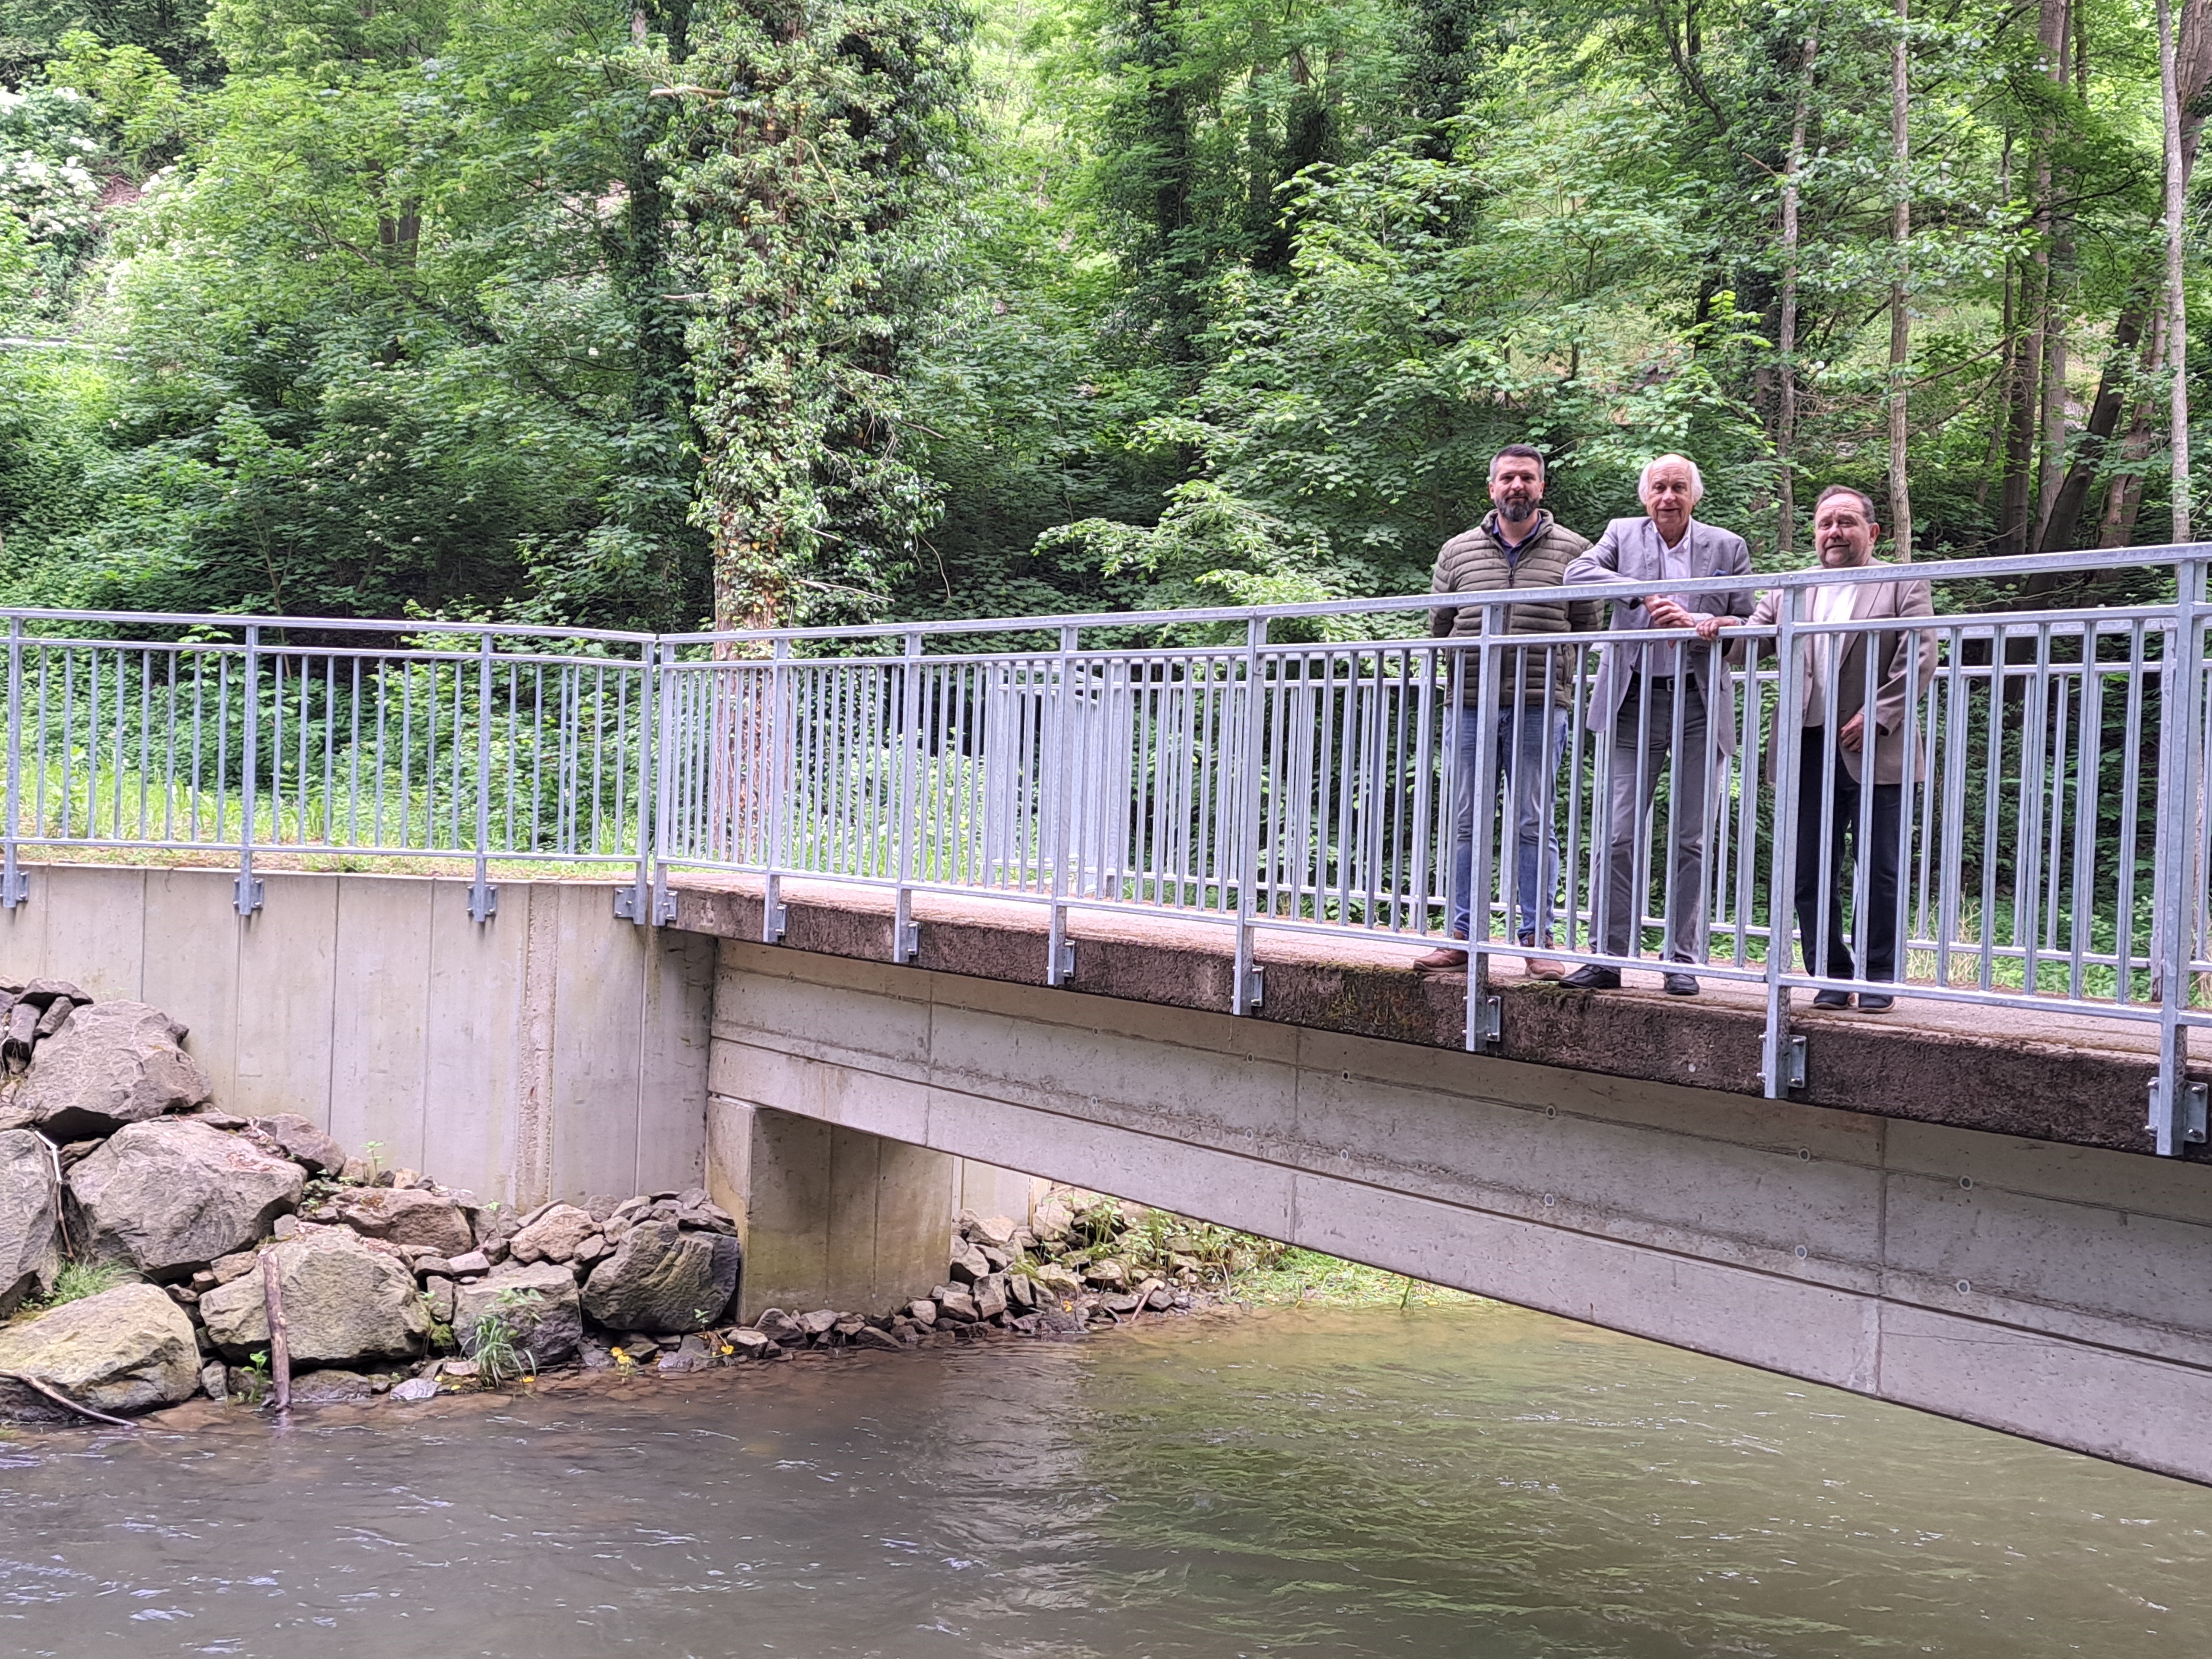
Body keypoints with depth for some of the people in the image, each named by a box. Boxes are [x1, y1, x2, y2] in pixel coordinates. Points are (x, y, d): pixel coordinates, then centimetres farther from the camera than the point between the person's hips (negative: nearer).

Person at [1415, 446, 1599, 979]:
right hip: (1470, 707, 2)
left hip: (1540, 708, -2)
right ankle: (1462, 935, 10)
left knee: (1535, 826, -1)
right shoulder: (1459, 551, 11)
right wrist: (1467, 670, 7)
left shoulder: (1572, 551, 6)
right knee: (1466, 823, 4)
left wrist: (1556, 677, -1)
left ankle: (1537, 940, 3)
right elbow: (1439, 625, 16)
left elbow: (1586, 626, 7)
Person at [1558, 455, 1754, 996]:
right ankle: (1608, 958, 1)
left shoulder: (1727, 547, 9)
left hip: (1699, 702, 0)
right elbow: (1577, 573, -9)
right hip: (1635, 702, 0)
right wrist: (1645, 593, -19)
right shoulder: (1622, 535, 9)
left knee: (1690, 841, 2)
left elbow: (1746, 624, 6)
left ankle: (1681, 961, 8)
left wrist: (1694, 622, -12)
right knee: (1618, 835, -4)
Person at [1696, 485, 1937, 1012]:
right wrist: (1721, 629, -9)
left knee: (1880, 873, 0)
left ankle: (1878, 978, 10)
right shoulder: (1787, 592, 18)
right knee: (1811, 874, 4)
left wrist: (1877, 715, -14)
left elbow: (1919, 660, -4)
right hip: (1808, 751, 4)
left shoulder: (1904, 588, 6)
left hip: (1874, 752, -4)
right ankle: (1831, 978, 12)